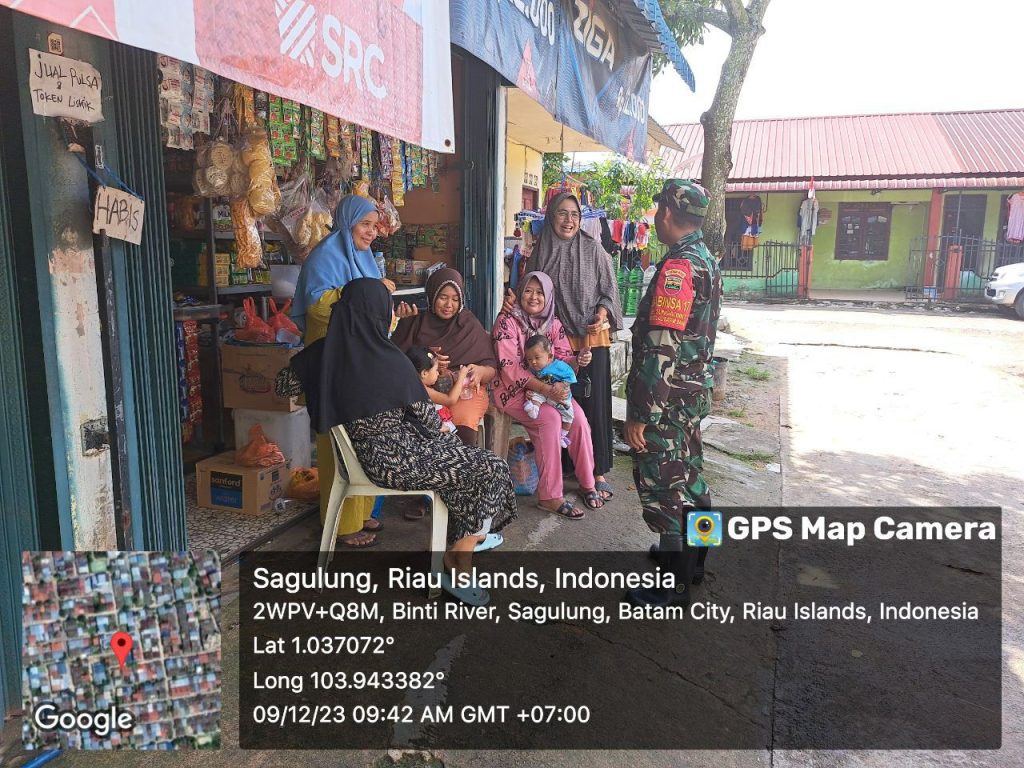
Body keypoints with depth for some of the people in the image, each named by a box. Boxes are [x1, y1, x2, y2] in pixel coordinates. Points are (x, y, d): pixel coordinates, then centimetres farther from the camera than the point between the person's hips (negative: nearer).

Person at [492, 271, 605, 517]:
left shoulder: (553, 324, 6)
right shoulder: (507, 321, -11)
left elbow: (563, 360, 5)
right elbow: (510, 368, -18)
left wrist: (578, 360, -20)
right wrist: (547, 390, -26)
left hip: (549, 387, 5)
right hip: (514, 389, -5)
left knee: (578, 415, -20)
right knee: (551, 418, -29)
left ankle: (587, 482, -2)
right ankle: (549, 496, -22)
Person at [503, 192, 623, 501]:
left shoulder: (593, 249, -1)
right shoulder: (540, 253, 5)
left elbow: (609, 290, 2)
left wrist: (602, 313, -16)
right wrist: (514, 298, -9)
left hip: (592, 338, -2)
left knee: (594, 402, -2)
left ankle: (598, 471, 7)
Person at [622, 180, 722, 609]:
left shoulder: (677, 267, -22)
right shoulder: (707, 260, 10)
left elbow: (660, 350, -26)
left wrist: (640, 414, -22)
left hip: (667, 400, -10)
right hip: (694, 393, 10)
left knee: (662, 489, 1)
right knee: (689, 477, 21)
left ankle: (674, 586, 13)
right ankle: (692, 560, 38)